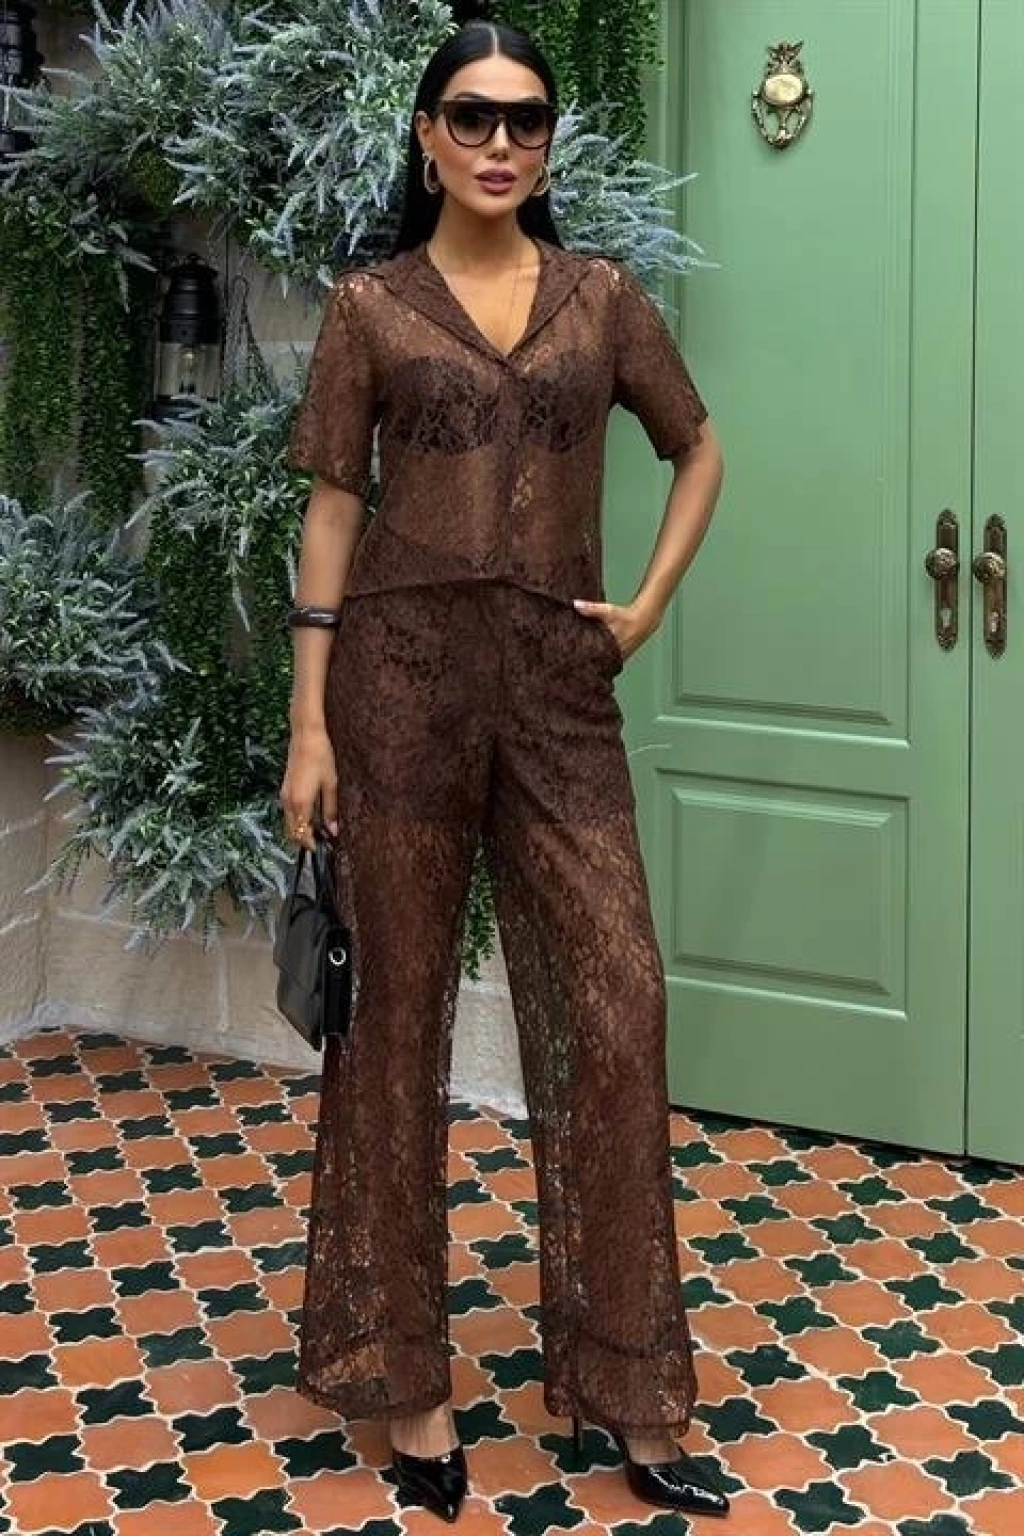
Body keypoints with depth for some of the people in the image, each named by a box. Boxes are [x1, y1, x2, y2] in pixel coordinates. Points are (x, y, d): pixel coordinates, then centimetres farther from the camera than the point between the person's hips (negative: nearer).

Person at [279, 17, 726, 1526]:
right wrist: (308, 722, -4)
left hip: (559, 681, 2)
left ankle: (628, 1388, 11)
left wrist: (651, 602, 7)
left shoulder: (603, 298, 8)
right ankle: (405, 1374, 17)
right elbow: (332, 510, 1)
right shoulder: (369, 306, 3)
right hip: (404, 671, -2)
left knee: (614, 1006, -1)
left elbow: (699, 449, 20)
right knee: (400, 1010, 4)